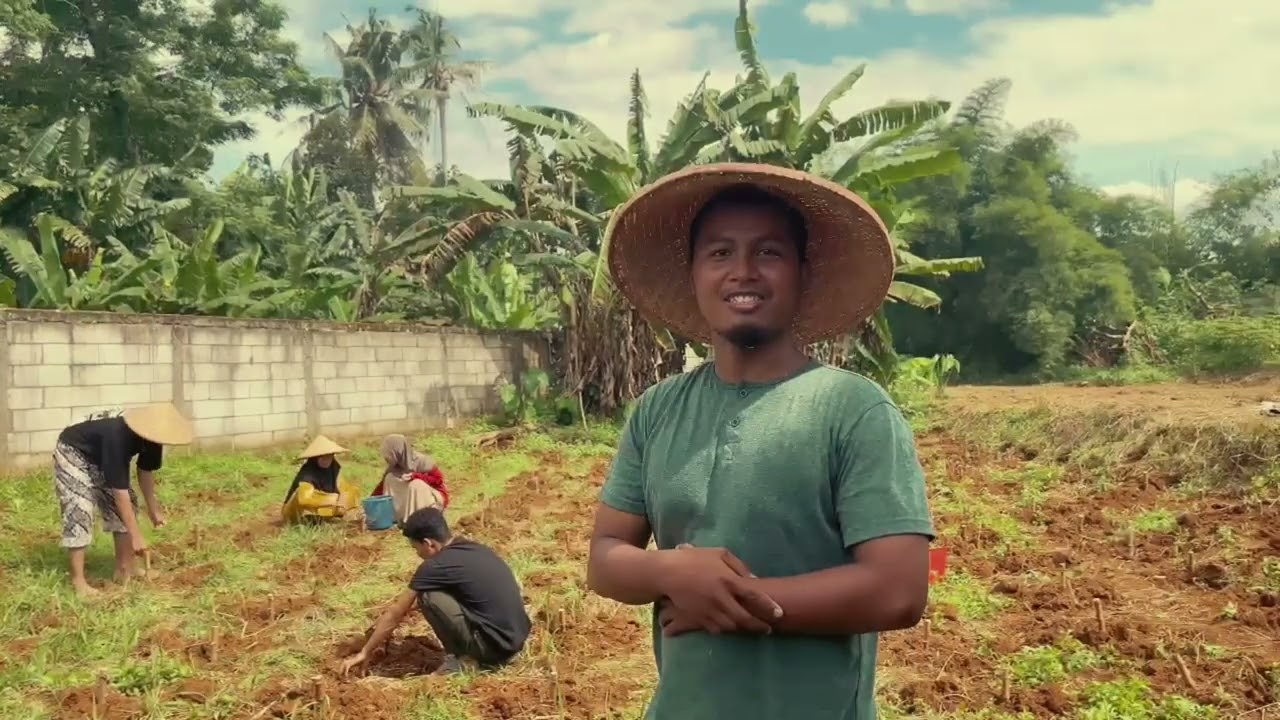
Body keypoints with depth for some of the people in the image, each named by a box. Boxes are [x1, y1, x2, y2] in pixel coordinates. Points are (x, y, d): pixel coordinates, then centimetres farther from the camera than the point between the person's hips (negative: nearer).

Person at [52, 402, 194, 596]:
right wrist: (136, 536, -39)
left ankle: (124, 570, 9)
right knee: (80, 511, -19)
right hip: (73, 453, -8)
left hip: (101, 456, 8)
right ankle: (78, 580, -12)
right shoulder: (117, 439, -43)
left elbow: (145, 470, -1)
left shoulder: (150, 438, -20)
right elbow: (120, 492, -41)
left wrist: (153, 508, 4)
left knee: (128, 504, 2)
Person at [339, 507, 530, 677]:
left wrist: (365, 653, 12)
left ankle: (459, 658, 3)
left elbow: (396, 613, 2)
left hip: (495, 644, -8)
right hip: (517, 638, 8)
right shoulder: (473, 548, 13)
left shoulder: (435, 565, -10)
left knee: (428, 596, -5)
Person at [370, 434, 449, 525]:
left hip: (434, 495, -6)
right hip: (413, 496, 6)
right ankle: (392, 517, -10)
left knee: (415, 484, -35)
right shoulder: (395, 466, -6)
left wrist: (413, 476, -30)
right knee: (390, 478, -10)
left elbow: (438, 479, -23)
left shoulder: (421, 461, -24)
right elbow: (383, 485, -1)